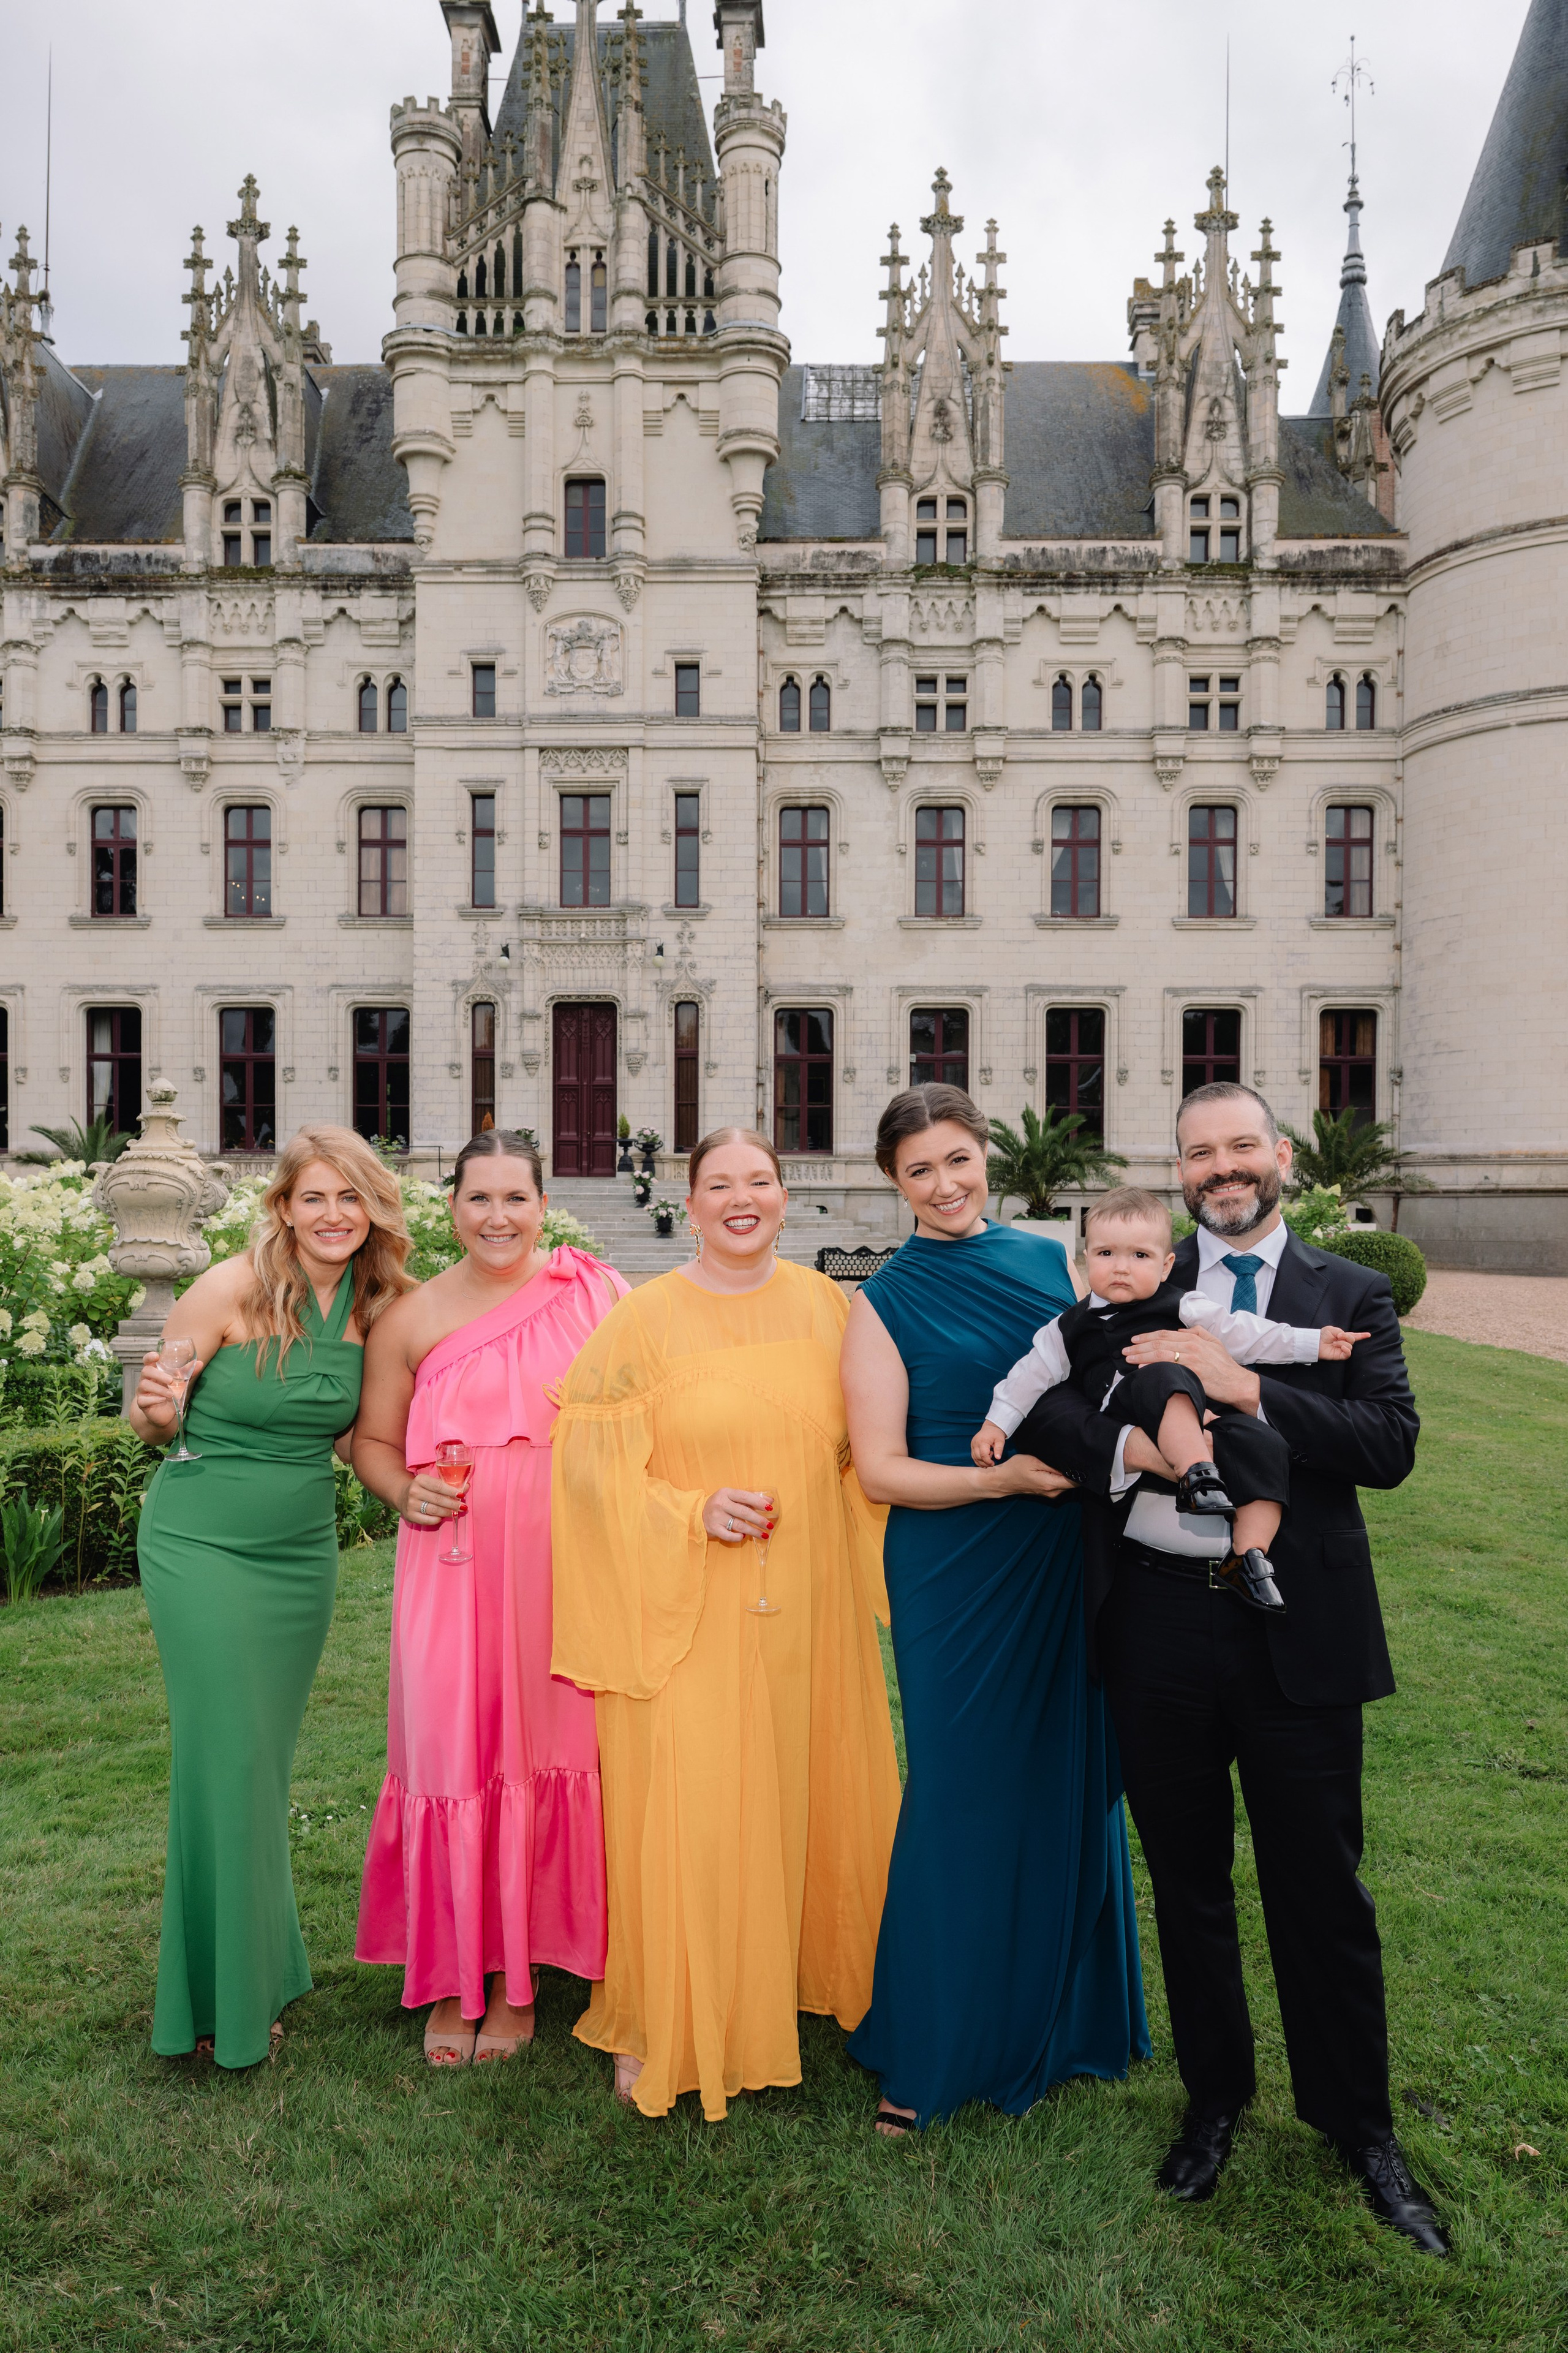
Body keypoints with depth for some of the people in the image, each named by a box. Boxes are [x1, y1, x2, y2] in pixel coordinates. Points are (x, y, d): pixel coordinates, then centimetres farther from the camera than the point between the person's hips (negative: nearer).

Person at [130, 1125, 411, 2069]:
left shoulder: (375, 1305, 0)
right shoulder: (233, 1289, -14)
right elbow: (149, 1422, -7)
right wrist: (159, 1411, -28)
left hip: (305, 1550, 5)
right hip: (204, 1547, -4)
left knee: (269, 1759, 14)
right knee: (227, 1758, -1)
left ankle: (266, 1971, 30)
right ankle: (224, 1996, 17)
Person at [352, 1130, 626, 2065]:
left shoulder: (596, 1293, 2)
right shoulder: (413, 1318, 3)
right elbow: (372, 1440, 12)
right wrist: (405, 1492, -8)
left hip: (564, 1568, 0)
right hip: (455, 1567, 0)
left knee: (545, 1754, 7)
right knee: (451, 1755, 2)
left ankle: (516, 1975, 26)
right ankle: (453, 1979, 23)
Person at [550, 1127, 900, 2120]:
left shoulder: (825, 1305, 5)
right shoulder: (645, 1317, -5)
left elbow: (861, 1444, 13)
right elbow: (592, 1463, -6)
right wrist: (692, 1512, -17)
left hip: (807, 1608, 4)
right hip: (688, 1612, -3)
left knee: (805, 1799, 13)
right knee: (683, 1811, 0)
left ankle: (785, 1988, 37)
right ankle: (667, 2027, 20)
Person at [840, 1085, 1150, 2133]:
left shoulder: (1052, 1261, 5)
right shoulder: (885, 1302, -5)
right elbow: (880, 1470, -9)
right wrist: (1001, 1477, -20)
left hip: (1067, 1564, 4)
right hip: (953, 1581, -4)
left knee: (1071, 1784, 13)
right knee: (964, 1794, 4)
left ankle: (1060, 2014, 34)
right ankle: (930, 2051, 24)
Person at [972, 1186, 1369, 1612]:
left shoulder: (1182, 1306, 17)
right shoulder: (1071, 1328, 19)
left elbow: (1240, 1332, 14)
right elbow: (1033, 1373, 24)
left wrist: (1311, 1343, 8)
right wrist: (997, 1422, 18)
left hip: (1205, 1417, 3)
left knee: (1263, 1444, -23)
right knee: (1168, 1378, -34)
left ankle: (1248, 1557, -16)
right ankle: (1197, 1476, -44)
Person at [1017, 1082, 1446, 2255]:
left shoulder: (1351, 1295, 3)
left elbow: (1391, 1442, -10)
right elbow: (1042, 1407, -5)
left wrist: (1244, 1388, -19)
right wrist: (1133, 1444, -23)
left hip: (1295, 1628, -1)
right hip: (1158, 1619, 1)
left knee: (1322, 1889, 11)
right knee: (1187, 1880, 17)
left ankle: (1360, 2124, 34)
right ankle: (1215, 2095, 39)